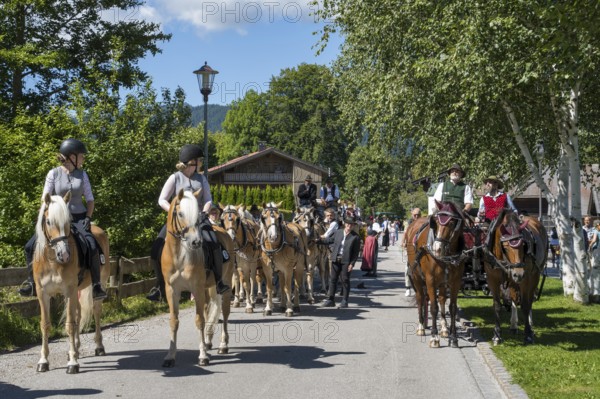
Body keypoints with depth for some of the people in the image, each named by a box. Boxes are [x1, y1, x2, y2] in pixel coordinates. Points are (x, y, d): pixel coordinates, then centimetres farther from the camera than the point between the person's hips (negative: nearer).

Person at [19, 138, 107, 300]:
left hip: (79, 218, 0)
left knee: (92, 246, -28)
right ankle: (32, 282, 4)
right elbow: (45, 199, -1)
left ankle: (96, 285, -15)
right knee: (31, 246, -16)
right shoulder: (53, 174, -1)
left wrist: (88, 218, -7)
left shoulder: (82, 175, 6)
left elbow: (90, 199, 8)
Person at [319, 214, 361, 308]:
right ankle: (331, 299, 14)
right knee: (333, 279, 7)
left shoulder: (355, 237, -6)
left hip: (346, 262, -4)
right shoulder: (338, 232, 8)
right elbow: (330, 240, 22)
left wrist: (352, 264, -13)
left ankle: (345, 301, 10)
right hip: (336, 260, 5)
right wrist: (319, 241, 16)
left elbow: (356, 252, -6)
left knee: (345, 280, 1)